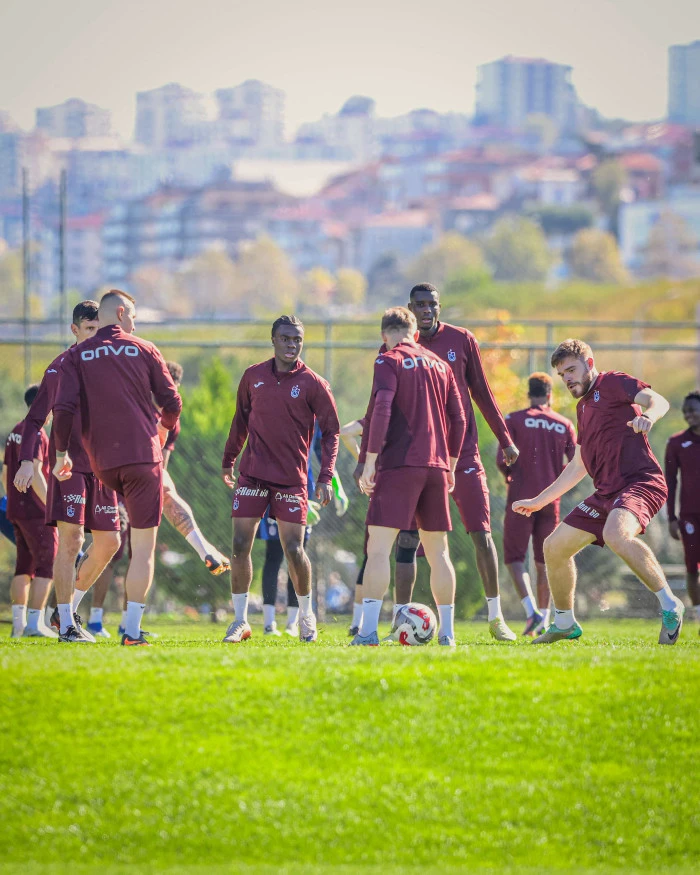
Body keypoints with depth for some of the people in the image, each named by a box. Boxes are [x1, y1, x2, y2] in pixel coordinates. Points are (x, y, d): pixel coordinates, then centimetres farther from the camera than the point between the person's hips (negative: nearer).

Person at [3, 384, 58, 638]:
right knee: (46, 565, -7)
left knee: (24, 566, 12)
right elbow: (34, 473, -20)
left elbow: (5, 475, 21)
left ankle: (18, 622, 10)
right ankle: (34, 623, -13)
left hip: (16, 510, 9)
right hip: (35, 511, -9)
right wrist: (51, 506, -19)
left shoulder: (14, 433, 16)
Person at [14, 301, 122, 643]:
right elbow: (35, 418, -1)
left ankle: (67, 608, 20)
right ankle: (66, 625, -9)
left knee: (108, 544, 4)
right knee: (71, 540, -13)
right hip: (69, 464, -6)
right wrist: (27, 461, -13)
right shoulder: (60, 367, -1)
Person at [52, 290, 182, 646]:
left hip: (101, 463, 3)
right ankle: (132, 630, -6)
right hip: (142, 455, -3)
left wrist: (62, 452, 5)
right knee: (143, 548, -2)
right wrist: (163, 430, 25)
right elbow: (172, 403, 4)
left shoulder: (76, 356, 5)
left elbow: (63, 407, -7)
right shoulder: (143, 350, 2)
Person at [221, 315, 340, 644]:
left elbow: (331, 431, 1)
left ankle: (306, 615, 18)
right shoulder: (253, 376, 5)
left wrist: (325, 477, -7)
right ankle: (240, 620, 6)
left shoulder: (313, 384, -3)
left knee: (294, 550, -4)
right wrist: (228, 461, 19)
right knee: (240, 546, -4)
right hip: (252, 474, 2)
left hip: (291, 478, -2)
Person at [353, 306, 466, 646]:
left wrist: (370, 462, -13)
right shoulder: (439, 365, 16)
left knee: (378, 547, -8)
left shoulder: (389, 361, -1)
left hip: (400, 464, -6)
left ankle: (368, 630, -18)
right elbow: (459, 420, 15)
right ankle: (447, 631, 13)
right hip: (436, 465, 6)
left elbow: (382, 410, -14)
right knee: (437, 551, 12)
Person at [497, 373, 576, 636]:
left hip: (521, 498, -3)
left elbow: (502, 460, -9)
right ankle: (543, 619, 11)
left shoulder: (514, 420, -2)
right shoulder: (565, 425, 6)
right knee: (543, 560, 12)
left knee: (514, 557, 2)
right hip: (550, 500, 3)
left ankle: (531, 609, -18)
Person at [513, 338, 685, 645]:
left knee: (616, 535, -38)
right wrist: (538, 501, 35)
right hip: (607, 492, 10)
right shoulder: (583, 407, 25)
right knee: (554, 547, 9)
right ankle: (564, 624, 25)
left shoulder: (612, 383, -1)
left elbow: (657, 400, -20)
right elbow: (578, 467, 33)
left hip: (640, 481, -10)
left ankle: (670, 606, -28)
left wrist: (648, 416, -44)